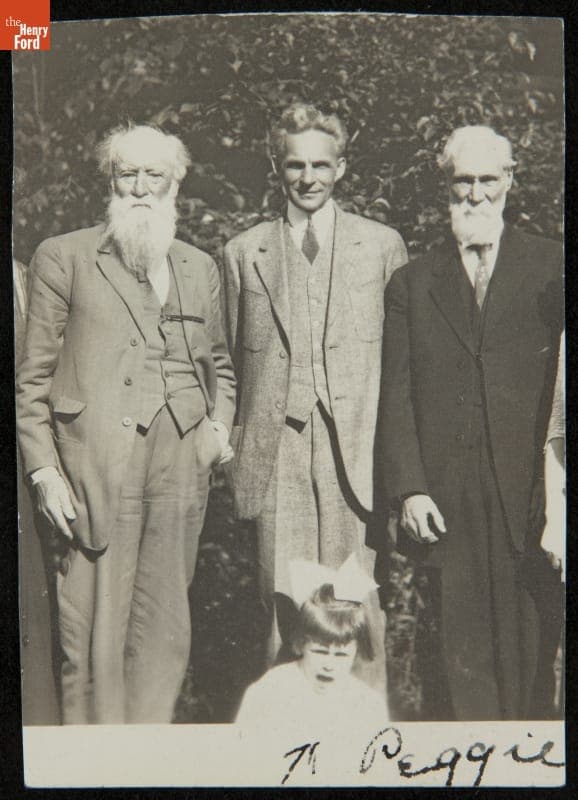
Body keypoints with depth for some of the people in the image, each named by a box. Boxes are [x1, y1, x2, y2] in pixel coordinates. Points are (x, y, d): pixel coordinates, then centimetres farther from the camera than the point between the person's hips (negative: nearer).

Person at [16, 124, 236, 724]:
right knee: (94, 633, 1)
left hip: (182, 462, 4)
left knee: (164, 629, 9)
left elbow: (218, 362, 27)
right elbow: (33, 377, 2)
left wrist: (220, 421, 9)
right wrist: (43, 470, -5)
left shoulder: (199, 268, 17)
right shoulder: (63, 257, 5)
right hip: (95, 465, -3)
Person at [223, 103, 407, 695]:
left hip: (356, 448, -1)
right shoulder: (243, 252, 12)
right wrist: (236, 446, 9)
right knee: (284, 612, 3)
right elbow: (235, 360, 14)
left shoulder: (384, 245, 9)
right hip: (275, 452, 1)